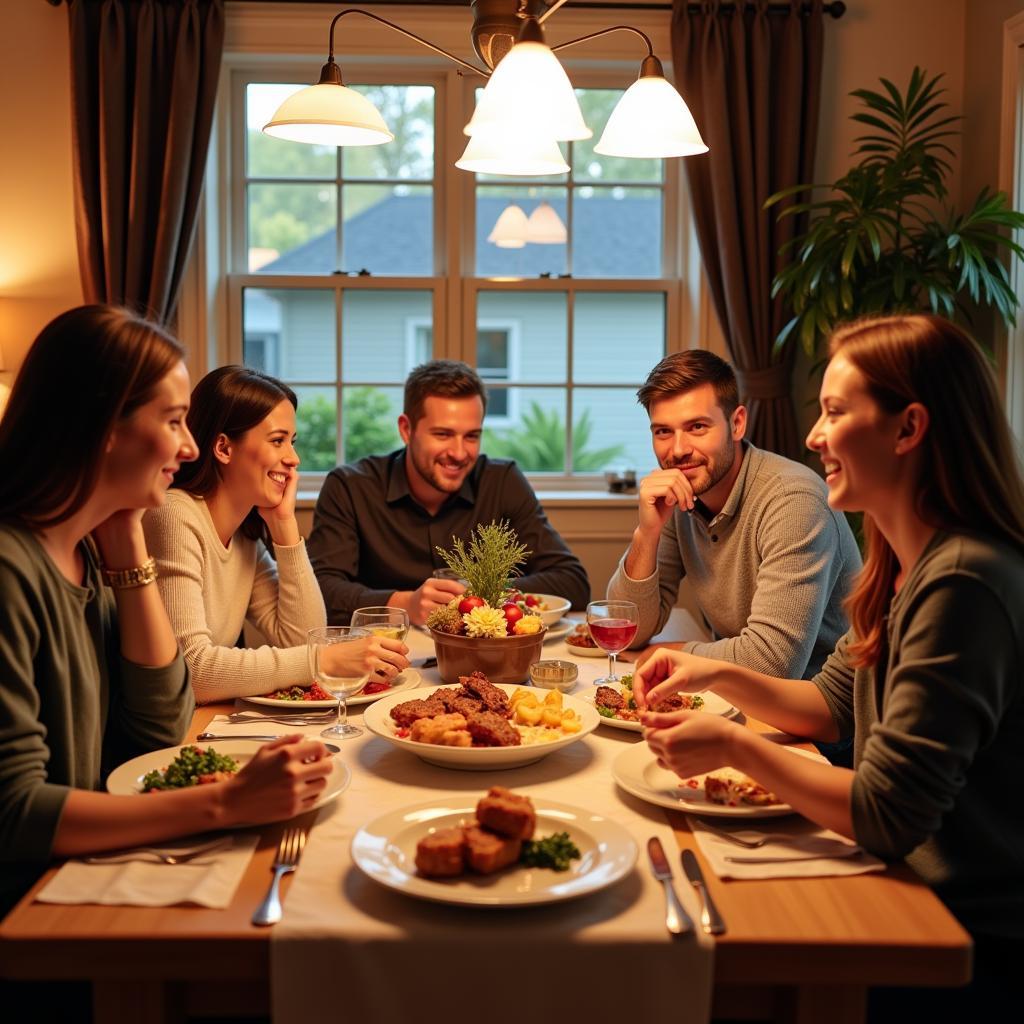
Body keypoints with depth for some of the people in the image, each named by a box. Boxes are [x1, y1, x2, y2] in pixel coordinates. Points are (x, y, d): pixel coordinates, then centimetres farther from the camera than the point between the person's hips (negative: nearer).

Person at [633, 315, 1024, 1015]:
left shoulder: (963, 585, -27)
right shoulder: (904, 566, 5)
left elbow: (888, 816, -26)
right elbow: (832, 705, 15)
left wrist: (735, 747, -17)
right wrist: (721, 676, 0)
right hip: (909, 888, 8)